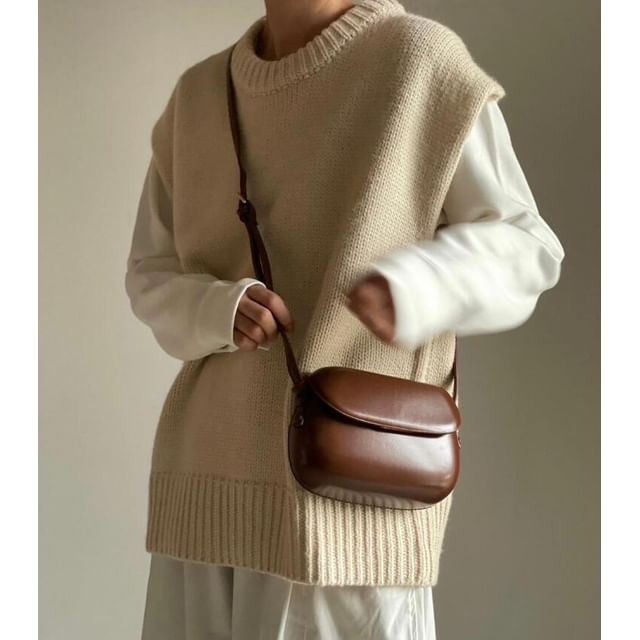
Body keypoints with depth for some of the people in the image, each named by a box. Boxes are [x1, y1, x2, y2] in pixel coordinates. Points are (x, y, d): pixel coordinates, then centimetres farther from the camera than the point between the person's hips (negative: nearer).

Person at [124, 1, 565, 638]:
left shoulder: (421, 59, -5)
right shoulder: (199, 95, 10)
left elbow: (523, 246, -3)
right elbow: (152, 276, 13)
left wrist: (415, 286, -24)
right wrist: (220, 311, -11)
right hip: (211, 470, 5)